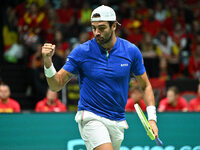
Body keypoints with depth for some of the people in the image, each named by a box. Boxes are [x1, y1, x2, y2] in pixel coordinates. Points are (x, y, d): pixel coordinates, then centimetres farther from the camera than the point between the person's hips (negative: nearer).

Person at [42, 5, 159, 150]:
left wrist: (152, 118, -1)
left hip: (117, 122, 4)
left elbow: (146, 85, 9)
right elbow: (56, 85, -4)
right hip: (90, 118, -4)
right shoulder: (81, 51, -7)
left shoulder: (131, 51, -1)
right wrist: (48, 61, -22)